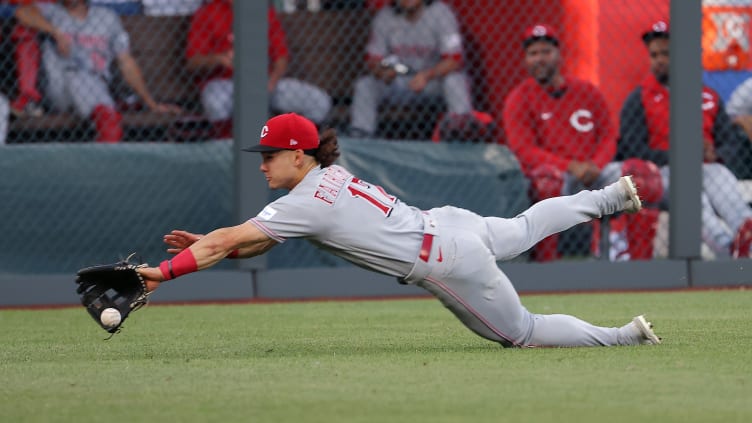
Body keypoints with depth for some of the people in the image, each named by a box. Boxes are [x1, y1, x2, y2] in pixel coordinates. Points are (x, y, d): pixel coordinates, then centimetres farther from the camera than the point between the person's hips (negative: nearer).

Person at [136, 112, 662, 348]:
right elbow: (254, 242, 10)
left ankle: (624, 335, 13)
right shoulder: (329, 176, 5)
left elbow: (230, 239, -25)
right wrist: (203, 245, -2)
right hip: (447, 223, 8)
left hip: (447, 263, -8)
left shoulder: (307, 204, -22)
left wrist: (167, 270, -26)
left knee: (522, 332, 5)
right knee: (523, 228, 33)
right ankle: (614, 194, 47)